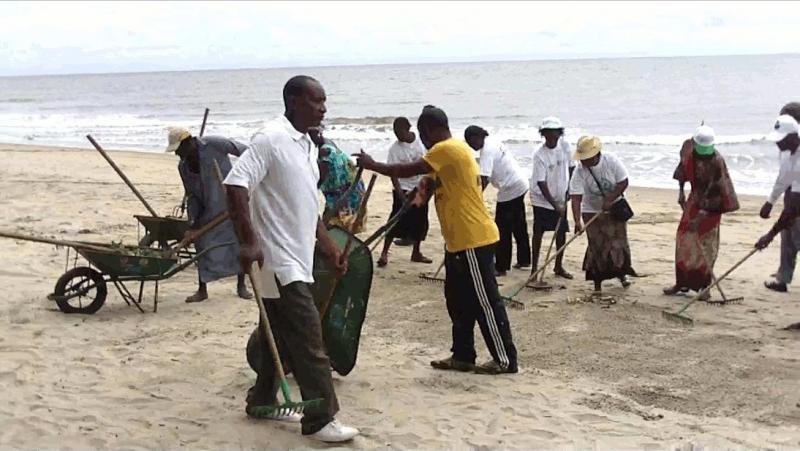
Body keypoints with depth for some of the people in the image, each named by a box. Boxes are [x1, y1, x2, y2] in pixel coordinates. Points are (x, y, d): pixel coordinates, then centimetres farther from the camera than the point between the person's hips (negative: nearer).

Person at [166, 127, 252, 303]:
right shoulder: (183, 167, -1)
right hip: (208, 211, 5)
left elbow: (245, 151, -13)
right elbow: (192, 196, 4)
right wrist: (193, 223, -5)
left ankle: (241, 286, 16)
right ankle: (202, 290, 11)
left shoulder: (213, 145, -19)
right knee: (203, 245, 1)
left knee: (239, 244, 1)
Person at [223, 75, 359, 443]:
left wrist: (329, 247, 19)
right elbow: (235, 186, -21)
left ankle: (262, 401, 30)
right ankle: (320, 419, -3)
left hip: (297, 258, 9)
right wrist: (249, 242, -26)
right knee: (307, 339, -9)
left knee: (281, 336, 17)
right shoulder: (271, 139, -14)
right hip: (278, 259, -9)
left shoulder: (307, 145, 15)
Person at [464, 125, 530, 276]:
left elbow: (483, 179, -28)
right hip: (520, 185, 10)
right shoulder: (492, 142, 10)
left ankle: (501, 267, 0)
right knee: (519, 226, 20)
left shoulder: (487, 150, -20)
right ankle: (524, 259, 32)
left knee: (502, 230, -4)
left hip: (510, 190, -10)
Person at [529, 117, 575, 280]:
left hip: (560, 198, 5)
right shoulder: (539, 155, -21)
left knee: (562, 232, 7)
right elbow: (541, 183, -21)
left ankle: (559, 266, 20)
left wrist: (568, 190, 2)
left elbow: (571, 167, 8)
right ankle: (534, 267, 8)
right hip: (542, 199, -4)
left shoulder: (565, 145, -7)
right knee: (538, 232, -1)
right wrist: (554, 205, -24)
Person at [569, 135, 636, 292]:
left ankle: (621, 273, 27)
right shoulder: (579, 172, -21)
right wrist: (577, 221, -37)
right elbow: (576, 198, -26)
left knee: (619, 242, 5)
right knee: (597, 247, -3)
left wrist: (609, 200, -25)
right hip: (592, 212, -1)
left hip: (614, 208, 1)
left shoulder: (611, 161, -20)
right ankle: (597, 282, 7)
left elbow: (623, 182, -15)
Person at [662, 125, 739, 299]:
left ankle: (705, 286, 8)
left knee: (706, 245, -4)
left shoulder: (716, 161, -28)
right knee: (683, 240, 9)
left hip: (710, 206, -6)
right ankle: (682, 282, 20)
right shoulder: (688, 147, -11)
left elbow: (716, 194, -27)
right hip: (694, 200, 6)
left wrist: (700, 216, -27)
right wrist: (681, 192, 6)